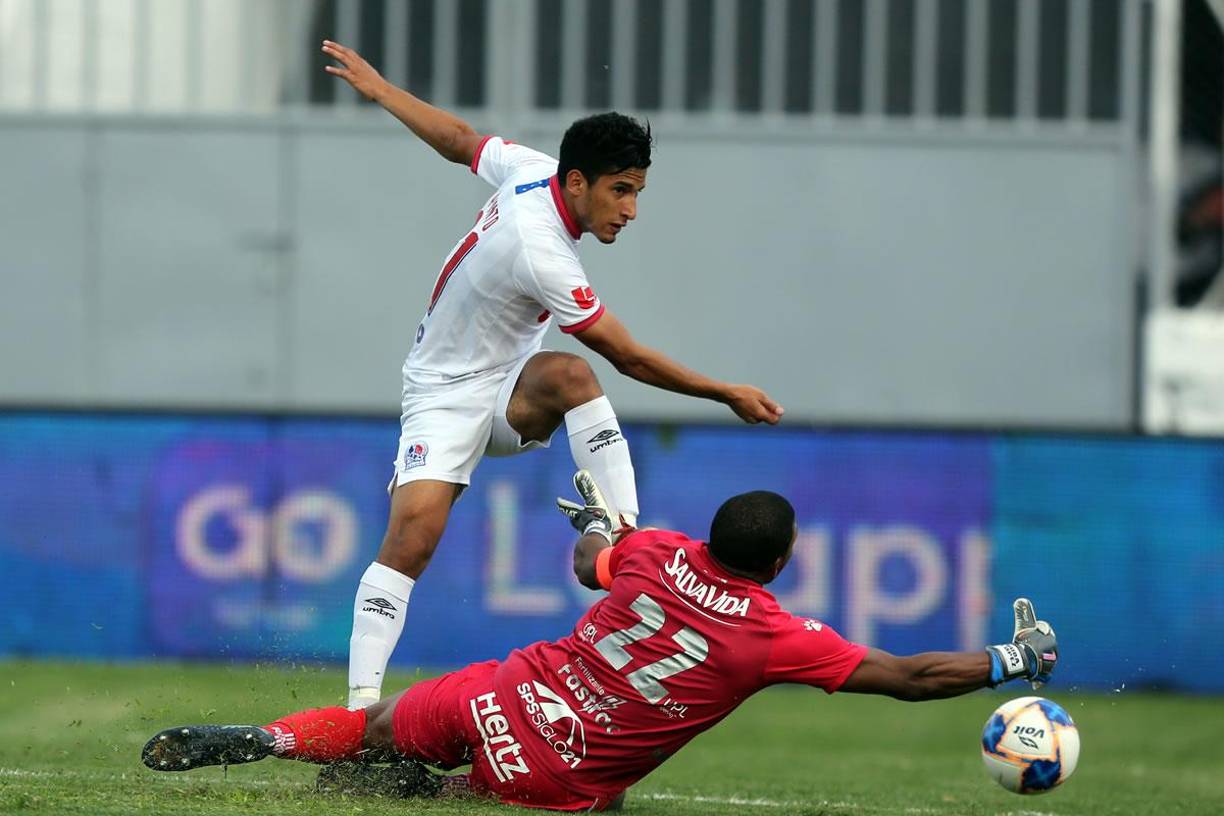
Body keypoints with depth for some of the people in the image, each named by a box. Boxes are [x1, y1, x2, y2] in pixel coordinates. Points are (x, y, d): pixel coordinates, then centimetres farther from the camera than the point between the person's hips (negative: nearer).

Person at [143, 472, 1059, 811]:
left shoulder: (661, 554, -2)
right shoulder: (775, 638, -14)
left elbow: (589, 565, 22)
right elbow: (906, 677, -11)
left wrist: (596, 519, 44)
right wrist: (1011, 662, -2)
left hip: (496, 698, 5)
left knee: (371, 728, 25)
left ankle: (252, 741, 7)